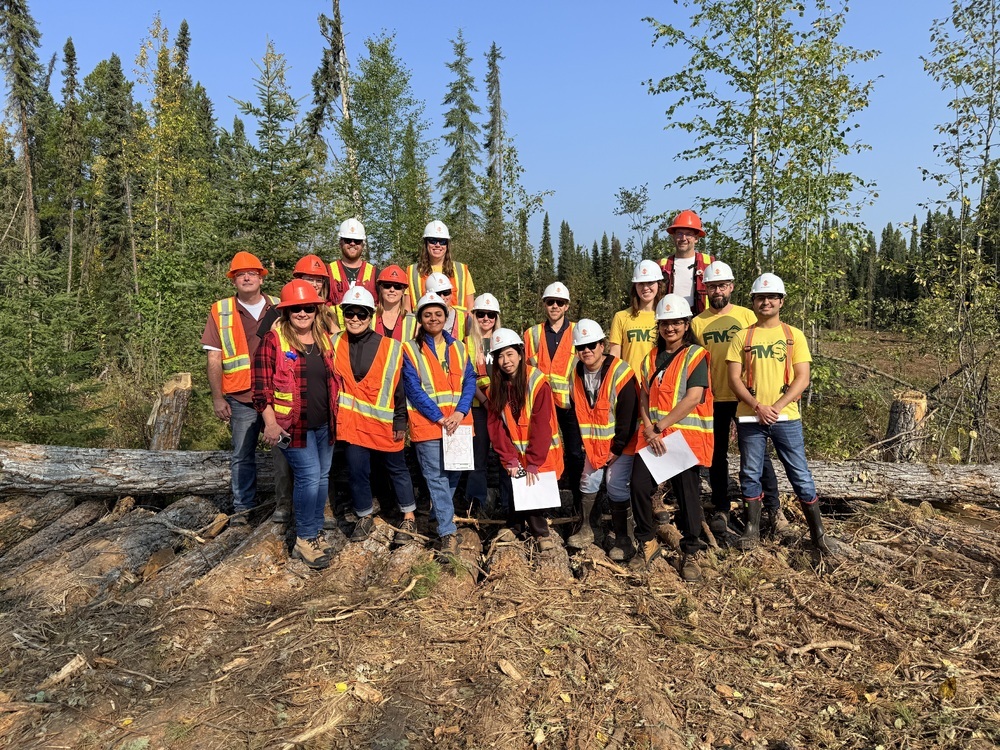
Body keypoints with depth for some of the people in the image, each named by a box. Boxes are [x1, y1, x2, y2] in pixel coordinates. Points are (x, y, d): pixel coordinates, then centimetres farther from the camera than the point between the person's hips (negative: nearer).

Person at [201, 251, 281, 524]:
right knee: (242, 456, 7)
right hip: (241, 399, -1)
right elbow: (214, 359, 1)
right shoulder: (220, 312, 2)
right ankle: (242, 507, 20)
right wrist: (217, 398, -4)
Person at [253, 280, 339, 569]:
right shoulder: (273, 340, -8)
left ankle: (316, 531, 28)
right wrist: (270, 422, -17)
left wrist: (336, 415, 15)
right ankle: (304, 540, 7)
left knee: (322, 476, 12)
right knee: (309, 477, -8)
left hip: (324, 424, 6)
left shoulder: (324, 338, 9)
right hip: (292, 425, -6)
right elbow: (262, 385, -10)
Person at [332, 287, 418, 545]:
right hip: (352, 421, 2)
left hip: (384, 421, -2)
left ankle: (409, 517, 25)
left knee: (396, 468, 11)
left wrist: (400, 421, -5)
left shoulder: (390, 347, -8)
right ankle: (365, 517, 27)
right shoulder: (335, 345, -1)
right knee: (357, 469, 7)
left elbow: (400, 385, -5)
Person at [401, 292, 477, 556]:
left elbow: (469, 381, 5)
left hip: (459, 422, 4)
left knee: (454, 473, 11)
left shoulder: (458, 347, 12)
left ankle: (440, 516, 31)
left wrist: (459, 413, -11)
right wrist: (439, 417, -14)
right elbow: (414, 389, -7)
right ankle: (448, 532, -1)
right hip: (427, 423, -4)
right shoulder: (411, 349, 0)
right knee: (436, 477, -5)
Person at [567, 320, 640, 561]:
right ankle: (586, 530, 27)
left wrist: (617, 448, -15)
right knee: (588, 483, 11)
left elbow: (628, 415, -19)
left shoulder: (620, 373, -20)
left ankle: (623, 540, 7)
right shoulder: (576, 374, -2)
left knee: (616, 487, -7)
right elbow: (576, 412, 8)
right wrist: (581, 443, 3)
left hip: (620, 444, -5)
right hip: (592, 443, 6)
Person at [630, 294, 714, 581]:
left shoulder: (696, 356, -3)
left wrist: (661, 425, -14)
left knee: (687, 493, 1)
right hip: (652, 435, 4)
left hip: (686, 435, -4)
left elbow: (693, 398, -14)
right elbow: (644, 396, 8)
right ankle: (647, 543, 16)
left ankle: (690, 553, 17)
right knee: (639, 485, -4)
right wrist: (649, 429, -8)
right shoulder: (652, 357, 14)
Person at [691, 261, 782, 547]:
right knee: (717, 456, 10)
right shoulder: (698, 322, 4)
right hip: (714, 399, 2)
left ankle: (773, 510, 15)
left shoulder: (747, 316, 2)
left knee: (757, 453, 3)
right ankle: (720, 511, 23)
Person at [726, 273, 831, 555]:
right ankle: (752, 530, 21)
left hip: (786, 416, -1)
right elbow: (734, 378, 0)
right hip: (749, 417, 1)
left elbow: (803, 378, -2)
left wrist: (777, 406, -14)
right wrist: (758, 407, -13)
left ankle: (818, 532, 15)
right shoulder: (742, 337, 6)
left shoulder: (794, 335, 4)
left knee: (800, 475, 2)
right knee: (750, 475, 8)